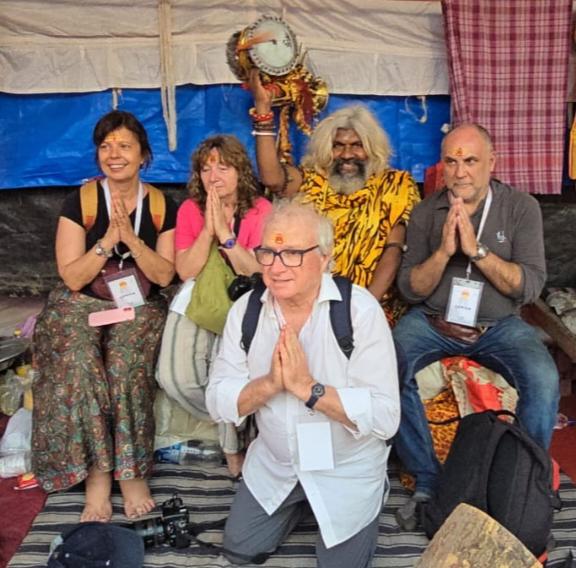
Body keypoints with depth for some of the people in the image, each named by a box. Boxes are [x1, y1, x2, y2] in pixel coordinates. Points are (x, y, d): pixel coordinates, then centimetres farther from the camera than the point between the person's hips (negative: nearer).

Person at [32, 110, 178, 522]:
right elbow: (72, 278, -7)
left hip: (140, 306, 1)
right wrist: (108, 239, -19)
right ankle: (97, 474, -20)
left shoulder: (163, 206, 2)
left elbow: (164, 276, -4)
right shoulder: (80, 202, -2)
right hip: (81, 304, 0)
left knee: (126, 363, -32)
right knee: (78, 365, -32)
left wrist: (131, 237, -18)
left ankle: (131, 471, -18)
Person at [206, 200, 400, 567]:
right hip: (274, 462, 4)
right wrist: (269, 383, -29)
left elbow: (385, 417, -27)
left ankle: (367, 503, 29)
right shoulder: (246, 309, -11)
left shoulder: (360, 309, -24)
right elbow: (217, 402, -10)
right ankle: (299, 501, 33)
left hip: (348, 467, -4)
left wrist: (308, 387, -34)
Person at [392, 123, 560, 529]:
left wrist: (476, 249, -22)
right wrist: (443, 251, -19)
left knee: (544, 381, -29)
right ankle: (428, 481, -12)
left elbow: (531, 287, -11)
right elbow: (410, 290, -1)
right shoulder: (426, 212, 1)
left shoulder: (521, 208, -2)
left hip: (499, 325, 0)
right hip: (432, 321, 1)